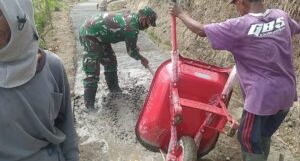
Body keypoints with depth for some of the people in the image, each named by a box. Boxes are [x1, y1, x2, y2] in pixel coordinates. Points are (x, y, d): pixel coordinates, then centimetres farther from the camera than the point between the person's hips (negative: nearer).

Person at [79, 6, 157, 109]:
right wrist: (141, 59, 12)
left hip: (96, 32, 10)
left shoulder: (130, 16, 6)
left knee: (110, 60, 20)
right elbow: (131, 51, -6)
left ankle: (113, 88, 37)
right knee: (92, 71, -11)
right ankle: (89, 105, -5)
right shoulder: (132, 28, -21)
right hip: (90, 34, -10)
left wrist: (135, 47, 30)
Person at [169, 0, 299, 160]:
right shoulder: (281, 16, 1)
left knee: (249, 139, 11)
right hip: (287, 92, 7)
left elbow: (201, 30, -8)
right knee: (264, 136, 24)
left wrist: (180, 13, 7)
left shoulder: (239, 26, -17)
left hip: (261, 96, -7)